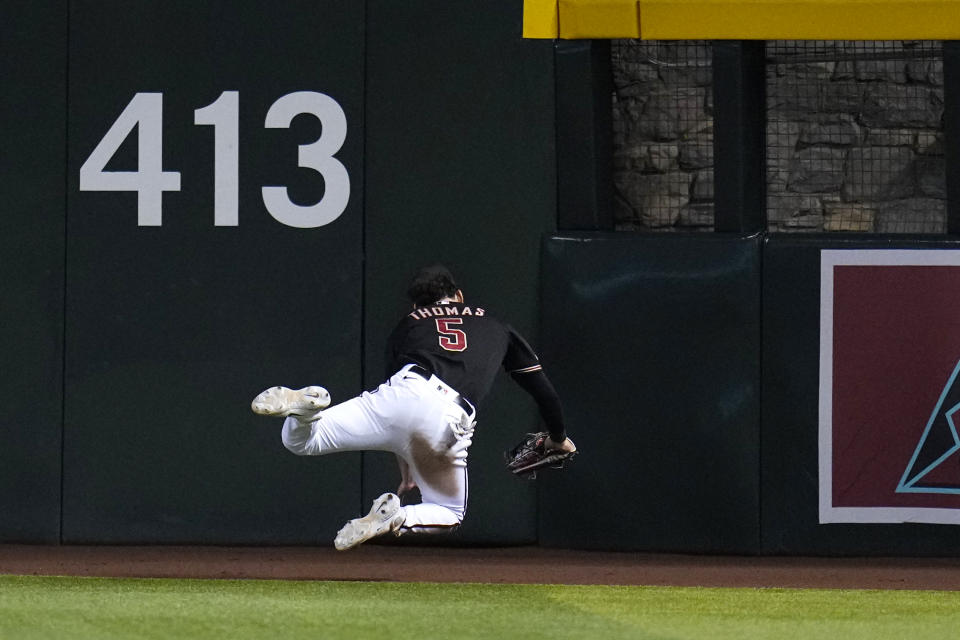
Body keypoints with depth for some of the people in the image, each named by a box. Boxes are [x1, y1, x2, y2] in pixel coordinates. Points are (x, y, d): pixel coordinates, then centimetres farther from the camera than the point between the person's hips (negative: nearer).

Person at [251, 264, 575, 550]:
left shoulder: (406, 325, 33)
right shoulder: (495, 326, 33)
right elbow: (542, 386, 33)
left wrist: (406, 470, 42)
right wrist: (558, 437, 49)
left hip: (403, 393, 0)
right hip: (449, 421, 0)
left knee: (299, 439, 4)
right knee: (450, 514, 22)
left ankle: (305, 405, -33)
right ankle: (394, 517, -12)